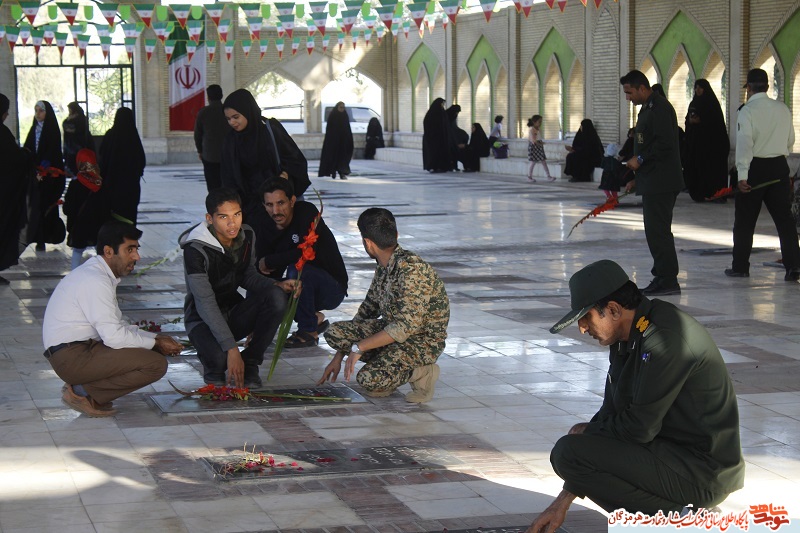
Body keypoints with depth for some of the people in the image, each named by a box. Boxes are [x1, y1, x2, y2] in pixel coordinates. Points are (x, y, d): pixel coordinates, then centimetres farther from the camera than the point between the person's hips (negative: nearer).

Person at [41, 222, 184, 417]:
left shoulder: (97, 272, 14)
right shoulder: (95, 281, -18)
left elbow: (115, 327, 18)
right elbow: (114, 336, -21)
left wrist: (156, 338, 9)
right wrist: (156, 343, -7)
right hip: (72, 357, -10)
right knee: (156, 364, -18)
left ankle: (82, 387, 6)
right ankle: (83, 393, -9)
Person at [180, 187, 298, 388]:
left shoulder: (246, 236, -4)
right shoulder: (196, 250, -24)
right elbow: (205, 303, -27)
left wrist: (276, 285, -12)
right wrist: (231, 348, -32)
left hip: (235, 312, 6)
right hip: (204, 319, -6)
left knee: (276, 298, -24)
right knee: (219, 357, -37)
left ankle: (249, 364, -8)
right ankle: (214, 367, 4)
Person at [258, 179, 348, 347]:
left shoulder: (307, 212, -19)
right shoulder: (272, 230, 0)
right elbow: (272, 275, 0)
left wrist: (268, 261, -20)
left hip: (333, 288, -7)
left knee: (297, 269, -33)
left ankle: (309, 331, -16)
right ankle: (314, 319, 8)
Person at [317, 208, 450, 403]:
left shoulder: (411, 269, -26)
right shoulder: (383, 266, 4)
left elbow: (406, 327, -30)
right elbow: (368, 310, 13)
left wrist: (359, 347, -24)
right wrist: (339, 356, 11)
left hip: (423, 341, -9)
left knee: (369, 380, -28)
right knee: (334, 332, -7)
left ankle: (421, 373, -4)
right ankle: (386, 368, 2)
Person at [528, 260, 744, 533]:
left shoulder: (665, 339, -22)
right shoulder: (628, 337, 8)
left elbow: (640, 427, -21)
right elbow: (611, 413, 10)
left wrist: (588, 432, 1)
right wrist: (563, 500, 7)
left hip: (702, 473, -10)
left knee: (569, 451, -18)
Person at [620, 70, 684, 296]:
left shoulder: (660, 108, -14)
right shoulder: (647, 108, 19)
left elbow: (665, 144, -23)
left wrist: (640, 159, -14)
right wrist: (636, 178, 21)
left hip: (661, 182, -11)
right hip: (652, 182, 11)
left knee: (658, 231, -9)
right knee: (656, 231, 13)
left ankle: (668, 280, -7)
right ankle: (663, 277, 18)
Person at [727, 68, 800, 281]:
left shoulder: (747, 110, -11)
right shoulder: (783, 109, 5)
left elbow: (744, 143, -17)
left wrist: (742, 175, -19)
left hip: (755, 167, -4)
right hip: (779, 166, 4)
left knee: (745, 220, 7)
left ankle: (740, 266, 13)